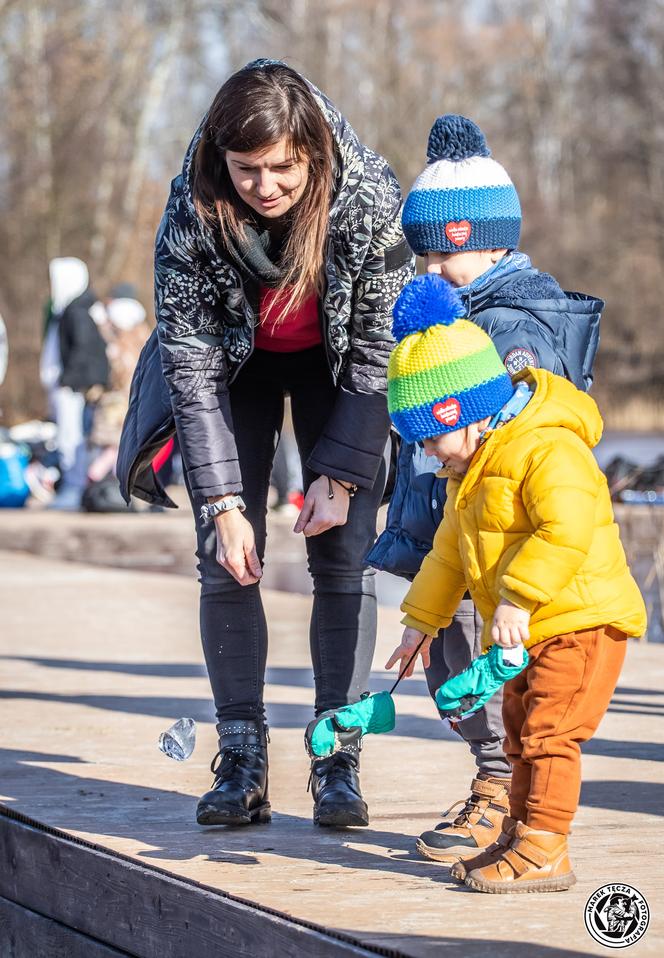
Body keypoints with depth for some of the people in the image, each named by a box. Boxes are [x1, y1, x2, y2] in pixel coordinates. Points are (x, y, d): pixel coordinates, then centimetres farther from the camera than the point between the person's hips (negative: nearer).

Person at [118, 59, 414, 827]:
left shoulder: (369, 199, -31)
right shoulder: (192, 212, -30)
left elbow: (378, 348, -20)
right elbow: (191, 362, -22)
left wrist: (339, 476, -24)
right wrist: (223, 503, -25)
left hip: (336, 366, 0)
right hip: (234, 363, 1)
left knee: (344, 558, -9)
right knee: (226, 561, -8)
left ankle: (336, 759, -2)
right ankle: (242, 759, -1)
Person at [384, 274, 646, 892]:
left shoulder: (550, 452, -20)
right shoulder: (472, 470, 13)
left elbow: (567, 531, -33)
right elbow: (450, 550, 23)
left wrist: (517, 598, -32)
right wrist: (422, 619, 26)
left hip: (581, 620, -10)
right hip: (528, 633, 10)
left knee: (548, 734, -14)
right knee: (523, 739, 16)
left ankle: (543, 853, -12)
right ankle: (520, 838, 26)